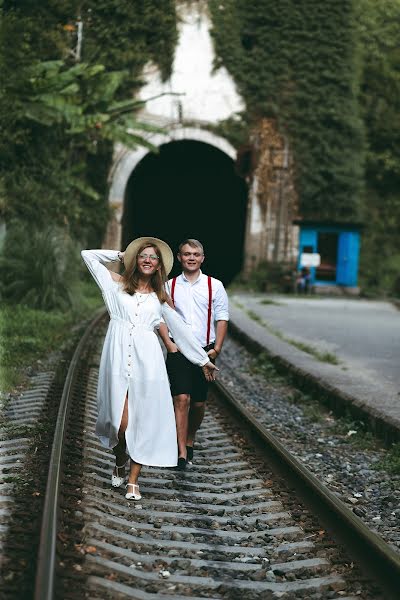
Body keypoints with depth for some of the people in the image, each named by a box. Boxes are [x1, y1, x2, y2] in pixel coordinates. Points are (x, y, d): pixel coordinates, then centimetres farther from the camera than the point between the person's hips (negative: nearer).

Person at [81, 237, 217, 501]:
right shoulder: (119, 284, 13)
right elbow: (88, 255, 12)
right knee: (121, 422, -7)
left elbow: (181, 329, 20)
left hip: (147, 361, 1)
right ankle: (119, 463, 24)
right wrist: (120, 255, 20)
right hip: (118, 359, -1)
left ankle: (133, 480, 8)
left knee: (143, 420, -3)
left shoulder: (160, 296, 16)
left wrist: (204, 360, 22)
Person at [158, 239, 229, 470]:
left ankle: (190, 441, 29)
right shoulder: (170, 286, 5)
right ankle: (182, 453, -14)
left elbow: (222, 319, 4)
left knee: (199, 402, 5)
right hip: (178, 351, -1)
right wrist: (169, 344, -6)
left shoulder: (214, 286, 3)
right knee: (182, 399, -13)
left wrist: (217, 348, -4)